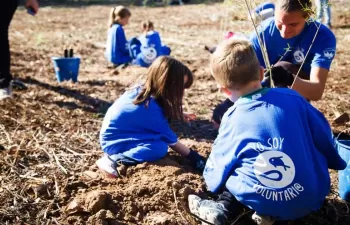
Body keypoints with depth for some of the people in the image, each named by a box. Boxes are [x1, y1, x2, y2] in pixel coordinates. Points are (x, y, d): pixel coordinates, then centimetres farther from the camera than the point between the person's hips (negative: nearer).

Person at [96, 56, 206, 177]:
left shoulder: (141, 90, -3)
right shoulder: (151, 107, -26)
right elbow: (171, 140, -15)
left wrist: (179, 115, 8)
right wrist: (193, 156, -5)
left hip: (114, 131, 10)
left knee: (160, 137, 4)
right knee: (160, 147, -26)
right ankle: (113, 159, -21)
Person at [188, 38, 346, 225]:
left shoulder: (232, 120, -3)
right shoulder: (293, 98, -2)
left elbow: (218, 166, 11)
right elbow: (324, 137, 9)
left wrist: (211, 179, 34)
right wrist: (336, 163, 30)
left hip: (264, 203, 0)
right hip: (313, 197, 0)